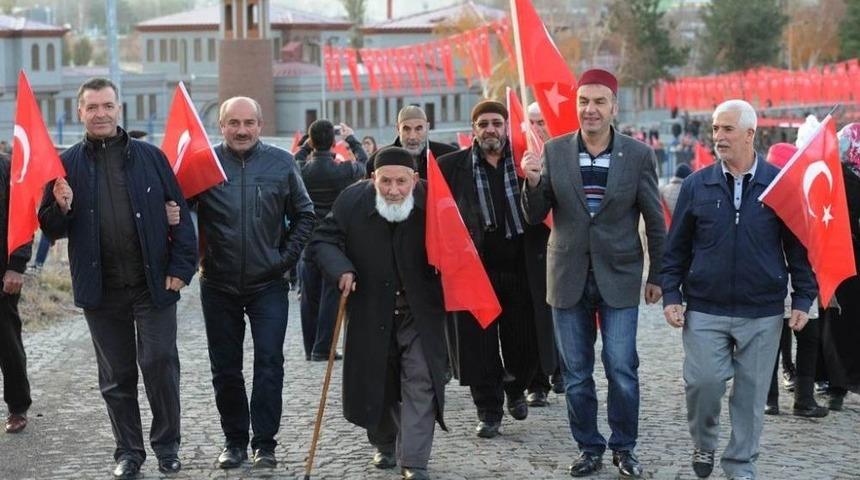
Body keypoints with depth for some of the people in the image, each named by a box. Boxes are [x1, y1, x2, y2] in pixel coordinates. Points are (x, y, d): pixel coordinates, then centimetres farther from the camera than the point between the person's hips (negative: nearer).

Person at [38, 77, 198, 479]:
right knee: (116, 376, 9)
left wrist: (181, 267, -6)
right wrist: (61, 208, -16)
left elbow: (180, 214, 2)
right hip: (101, 291, 1)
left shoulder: (150, 157, 3)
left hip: (153, 284, -1)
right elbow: (51, 230, 6)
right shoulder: (67, 164, 5)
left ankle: (166, 446, 13)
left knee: (159, 363, -3)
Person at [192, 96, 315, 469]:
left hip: (268, 283, 0)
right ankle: (234, 441, 19)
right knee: (225, 367, 8)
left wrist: (287, 256, 2)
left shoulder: (281, 163, 1)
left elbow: (304, 215, 10)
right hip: (218, 284, 0)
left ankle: (265, 443, 3)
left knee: (269, 363, -4)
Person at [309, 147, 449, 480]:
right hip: (371, 314, 2)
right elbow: (323, 240, -4)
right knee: (376, 384, 15)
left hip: (420, 315, -2)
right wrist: (340, 268, -22)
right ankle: (384, 444, 39)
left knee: (420, 384, -9)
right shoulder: (352, 200, -11)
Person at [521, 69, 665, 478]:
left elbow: (655, 221, 3)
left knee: (622, 368, -1)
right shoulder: (554, 152, 0)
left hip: (618, 277, -2)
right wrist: (533, 183, -18)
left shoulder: (638, 155, -4)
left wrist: (657, 276, 4)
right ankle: (589, 447, 22)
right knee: (575, 372, 9)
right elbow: (535, 216, 2)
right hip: (569, 277, 2)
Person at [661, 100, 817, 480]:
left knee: (751, 393, 6)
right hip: (704, 311, 0)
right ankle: (703, 442, 21)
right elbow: (677, 247, 7)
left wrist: (802, 299, 0)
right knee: (702, 382, -8)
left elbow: (798, 246, 4)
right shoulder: (696, 185, 2)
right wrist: (671, 295, 0)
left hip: (762, 313, 0)